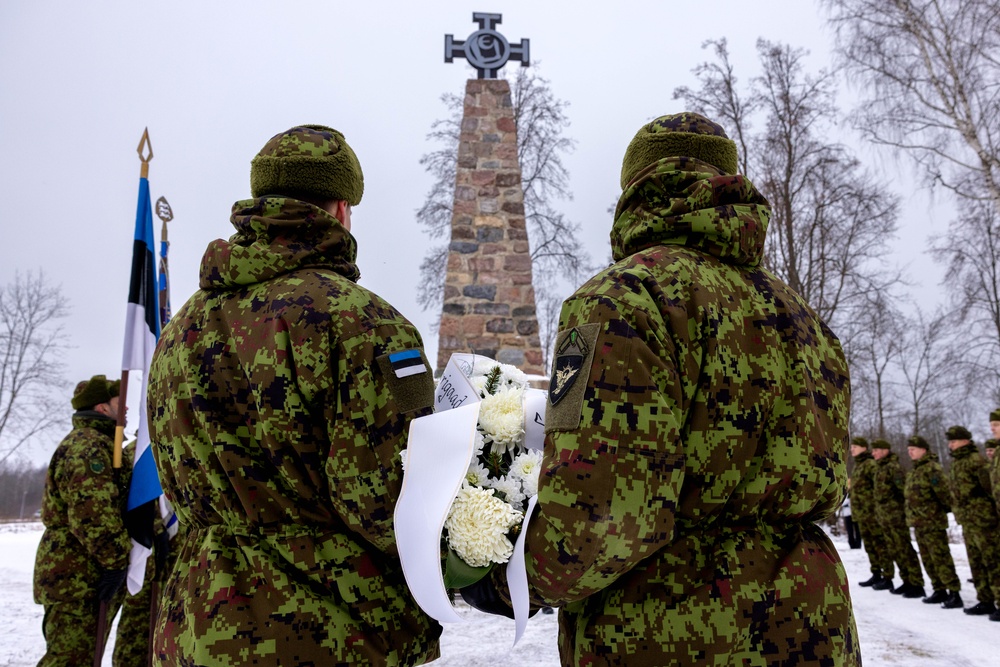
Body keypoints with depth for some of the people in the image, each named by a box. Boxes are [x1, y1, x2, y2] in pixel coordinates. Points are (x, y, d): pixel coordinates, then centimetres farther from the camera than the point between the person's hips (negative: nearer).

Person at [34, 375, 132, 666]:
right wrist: (117, 562, -19)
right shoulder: (89, 446, -16)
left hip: (85, 572, 11)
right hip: (80, 575, -11)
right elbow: (93, 515, -25)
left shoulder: (91, 443, 21)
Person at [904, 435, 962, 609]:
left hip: (932, 522, -10)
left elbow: (943, 492, -19)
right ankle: (939, 591, 23)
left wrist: (947, 508, -8)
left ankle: (954, 593, -7)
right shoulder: (914, 471, 16)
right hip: (919, 523, 10)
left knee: (941, 558, -10)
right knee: (928, 560, 15)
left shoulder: (932, 468, -14)